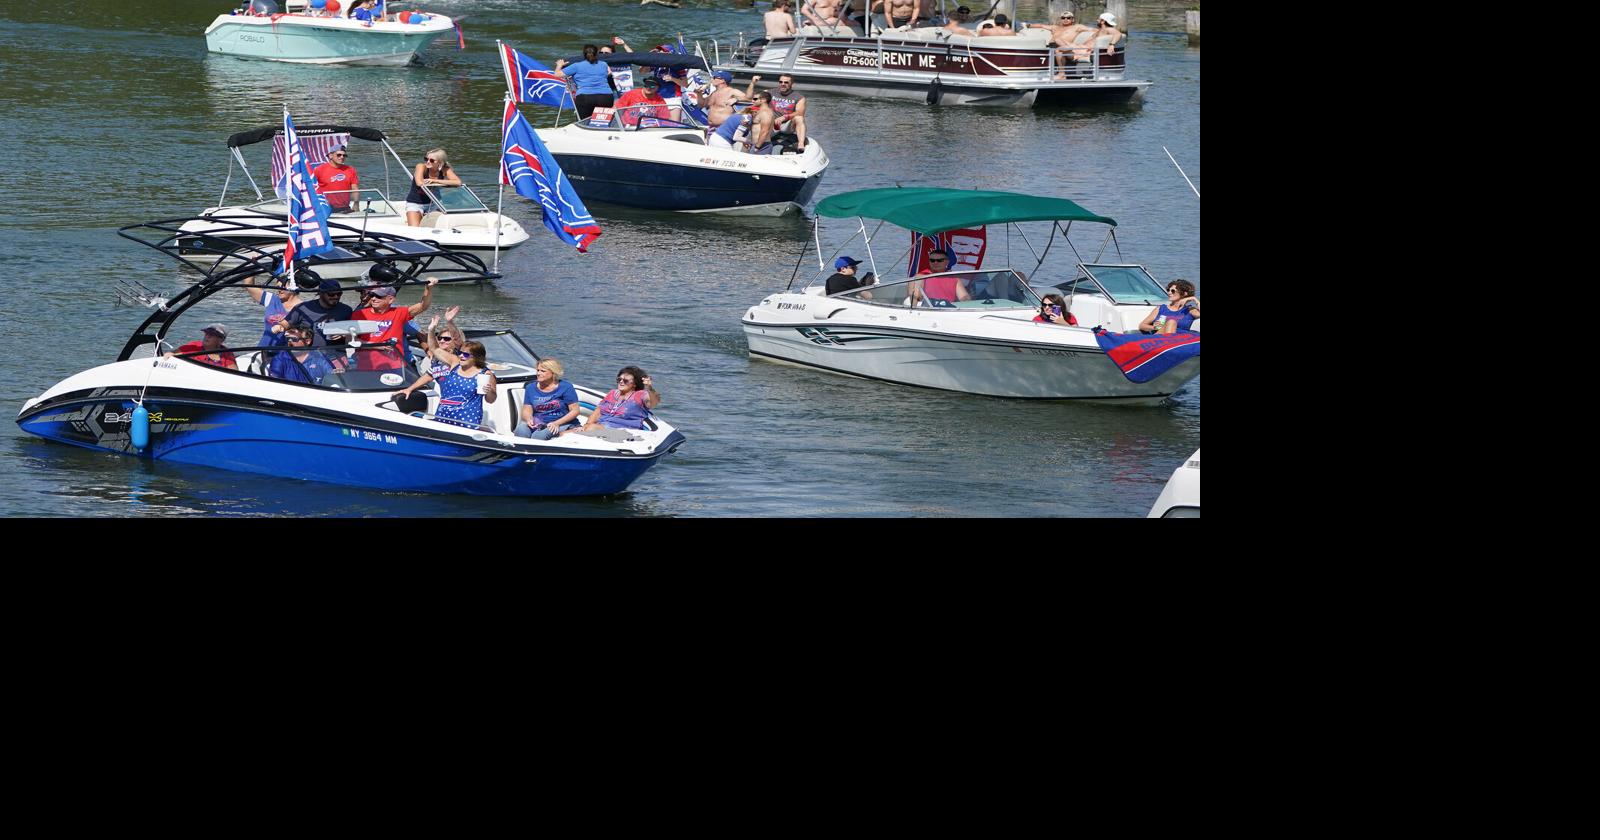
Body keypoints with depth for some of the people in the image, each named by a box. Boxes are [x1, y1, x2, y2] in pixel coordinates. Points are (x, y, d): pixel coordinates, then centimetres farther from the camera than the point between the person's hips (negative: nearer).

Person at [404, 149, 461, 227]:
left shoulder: (445, 170, -9)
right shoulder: (422, 167, -17)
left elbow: (458, 182, -24)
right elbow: (420, 183, -34)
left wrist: (435, 181, -29)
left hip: (432, 204, 4)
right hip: (415, 204, -4)